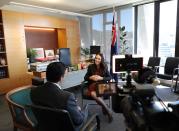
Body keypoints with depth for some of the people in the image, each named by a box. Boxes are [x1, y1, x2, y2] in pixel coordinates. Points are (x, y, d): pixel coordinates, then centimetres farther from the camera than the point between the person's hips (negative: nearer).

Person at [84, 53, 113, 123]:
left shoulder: (104, 67, 5)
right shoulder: (90, 67, 5)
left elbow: (110, 77, 2)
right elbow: (85, 77, 8)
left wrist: (101, 78, -14)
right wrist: (91, 77, -14)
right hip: (92, 85, 2)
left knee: (94, 94, -34)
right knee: (93, 94, -33)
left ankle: (104, 108, -13)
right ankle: (108, 111, -23)